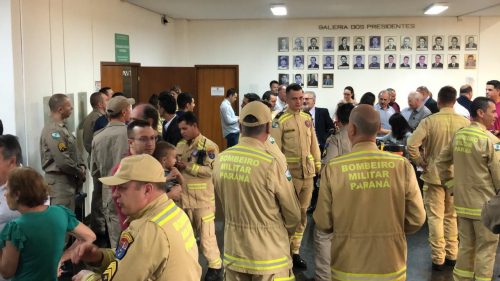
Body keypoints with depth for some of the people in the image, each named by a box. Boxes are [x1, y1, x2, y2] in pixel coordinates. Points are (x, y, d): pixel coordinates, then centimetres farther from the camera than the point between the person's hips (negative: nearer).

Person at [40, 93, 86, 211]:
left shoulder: (61, 127, 12)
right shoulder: (53, 130, -20)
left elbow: (73, 152, 18)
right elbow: (63, 161, -25)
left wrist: (82, 167, 2)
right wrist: (80, 173, -10)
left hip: (68, 179, 10)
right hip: (59, 181, -10)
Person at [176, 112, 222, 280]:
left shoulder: (209, 146, -9)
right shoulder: (180, 145, 11)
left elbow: (210, 170, -19)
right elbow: (177, 166, 19)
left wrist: (187, 166, -20)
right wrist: (175, 166, -4)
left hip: (203, 198, -6)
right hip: (184, 197, 6)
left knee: (206, 234, 0)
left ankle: (215, 266, 14)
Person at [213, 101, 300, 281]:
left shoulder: (221, 160, -6)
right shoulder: (271, 164, -21)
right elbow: (292, 213, -9)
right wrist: (284, 232, 12)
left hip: (234, 251, 5)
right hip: (268, 254, -4)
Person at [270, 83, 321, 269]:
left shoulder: (307, 118, 8)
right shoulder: (280, 120, -9)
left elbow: (314, 143, 13)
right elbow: (275, 148, -10)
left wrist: (318, 165, 10)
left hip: (307, 172, 5)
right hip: (289, 173, -5)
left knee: (302, 213, 13)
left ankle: (295, 251, 26)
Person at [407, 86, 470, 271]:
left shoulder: (429, 121, -14)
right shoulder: (465, 122, -7)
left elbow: (411, 145, -20)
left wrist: (421, 163, -6)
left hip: (434, 175, -3)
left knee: (436, 217, 6)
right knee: (452, 216, 17)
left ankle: (438, 259, 9)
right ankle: (452, 255, 25)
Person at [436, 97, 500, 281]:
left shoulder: (458, 135, 3)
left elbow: (441, 161, 12)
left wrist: (449, 180, 17)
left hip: (462, 202, 6)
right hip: (485, 204, -6)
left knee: (465, 245, 18)